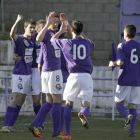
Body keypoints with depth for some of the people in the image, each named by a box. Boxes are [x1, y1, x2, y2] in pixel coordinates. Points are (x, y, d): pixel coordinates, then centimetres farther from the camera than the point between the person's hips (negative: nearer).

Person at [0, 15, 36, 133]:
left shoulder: (33, 40, 8)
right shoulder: (19, 39, -12)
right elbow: (12, 34, -36)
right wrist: (18, 21, -49)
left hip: (28, 73, 8)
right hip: (19, 73, -8)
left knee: (21, 100, 9)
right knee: (16, 99, -14)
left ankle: (11, 125, 13)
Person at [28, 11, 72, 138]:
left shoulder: (56, 32, 13)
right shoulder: (46, 32, -12)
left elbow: (69, 35, 15)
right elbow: (38, 39, -33)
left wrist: (66, 23, -1)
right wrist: (48, 24, -38)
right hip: (53, 71, -9)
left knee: (50, 101, 12)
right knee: (57, 101, -3)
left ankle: (34, 125, 8)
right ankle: (56, 132, 3)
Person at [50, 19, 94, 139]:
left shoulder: (66, 43, 2)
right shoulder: (86, 43, 8)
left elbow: (52, 40, 24)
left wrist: (61, 30, 35)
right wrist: (82, 34, 41)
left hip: (74, 76, -1)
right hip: (87, 76, 1)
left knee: (68, 104, 10)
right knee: (86, 105, 4)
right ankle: (83, 114, -34)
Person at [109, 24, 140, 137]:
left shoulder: (122, 46, -6)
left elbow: (121, 62, -15)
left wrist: (113, 64, 4)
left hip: (124, 80, -4)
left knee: (119, 103, 6)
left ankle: (128, 116, -25)